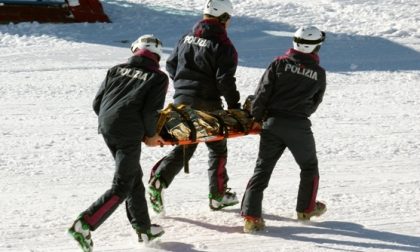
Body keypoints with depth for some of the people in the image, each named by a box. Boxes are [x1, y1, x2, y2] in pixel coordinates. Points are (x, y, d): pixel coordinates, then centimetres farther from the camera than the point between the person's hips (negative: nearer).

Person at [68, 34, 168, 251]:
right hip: (129, 134, -6)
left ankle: (143, 228, 27)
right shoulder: (158, 77, 4)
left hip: (106, 128, 6)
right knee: (122, 187, -1)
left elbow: (97, 103, 12)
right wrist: (150, 135, 9)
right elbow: (151, 111, -7)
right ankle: (84, 224, -17)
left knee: (134, 177, 21)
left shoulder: (116, 70, 16)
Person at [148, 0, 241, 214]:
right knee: (217, 148, 12)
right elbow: (225, 81, -16)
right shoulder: (223, 46, -12)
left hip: (181, 100, 5)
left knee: (184, 147, 15)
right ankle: (217, 195, 18)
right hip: (207, 105, -5)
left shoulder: (187, 38, 8)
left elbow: (171, 65, 13)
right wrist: (234, 106, -6)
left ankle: (159, 179, -7)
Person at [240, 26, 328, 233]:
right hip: (299, 127, -1)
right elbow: (314, 104, 11)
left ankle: (251, 215, -7)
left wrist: (256, 118, 5)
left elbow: (262, 92, -5)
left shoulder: (279, 64, 0)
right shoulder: (319, 74, 2)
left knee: (262, 169, 4)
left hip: (272, 123, 1)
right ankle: (306, 209, 34)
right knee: (309, 167, 23)